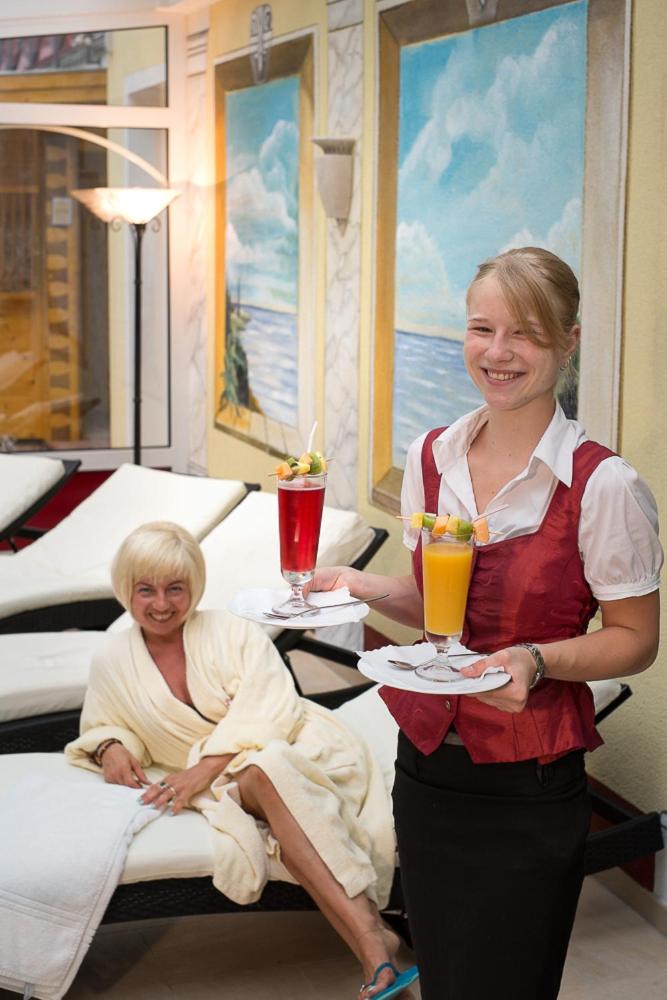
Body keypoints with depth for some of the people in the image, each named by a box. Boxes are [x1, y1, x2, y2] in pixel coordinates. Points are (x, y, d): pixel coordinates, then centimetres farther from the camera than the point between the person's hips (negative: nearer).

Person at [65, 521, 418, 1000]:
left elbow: (269, 713, -11)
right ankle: (373, 944, -44)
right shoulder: (113, 665, 8)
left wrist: (205, 768, -23)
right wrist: (110, 747, -3)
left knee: (263, 773, -38)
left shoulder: (234, 633, -2)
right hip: (220, 786, 2)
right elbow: (102, 726, 22)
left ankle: (368, 932, -44)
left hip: (296, 748, -2)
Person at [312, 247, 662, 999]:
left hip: (526, 793, -5)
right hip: (425, 763, 5)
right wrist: (364, 587, -6)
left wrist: (537, 659, -24)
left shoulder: (603, 486, -16)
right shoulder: (430, 457, 1)